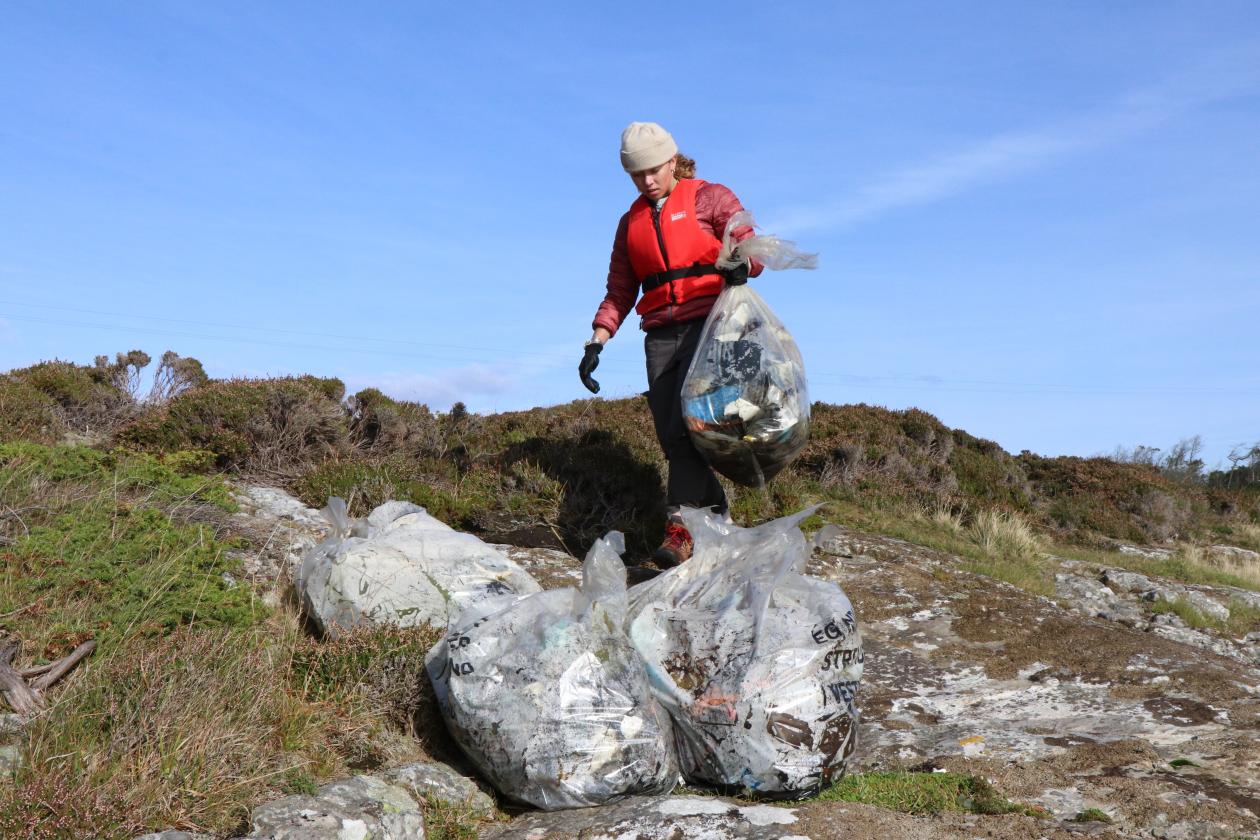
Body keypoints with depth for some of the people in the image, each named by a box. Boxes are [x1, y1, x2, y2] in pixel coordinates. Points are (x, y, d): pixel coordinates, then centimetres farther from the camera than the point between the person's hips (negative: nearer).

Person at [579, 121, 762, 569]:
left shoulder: (710, 198, 9)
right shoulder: (631, 222, 22)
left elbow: (753, 246, 1)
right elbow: (620, 292, 21)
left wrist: (741, 264, -24)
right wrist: (597, 342, 8)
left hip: (709, 325, -5)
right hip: (661, 335, 5)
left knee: (687, 425, -20)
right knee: (672, 438, -5)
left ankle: (679, 527, -17)